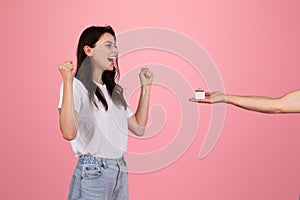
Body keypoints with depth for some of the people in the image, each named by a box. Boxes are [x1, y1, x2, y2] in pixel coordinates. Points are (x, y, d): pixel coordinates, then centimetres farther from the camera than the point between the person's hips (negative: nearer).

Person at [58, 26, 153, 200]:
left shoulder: (114, 90, 15)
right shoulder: (77, 86, -10)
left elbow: (139, 128, 10)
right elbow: (69, 133, -24)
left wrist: (146, 87, 11)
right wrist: (68, 82, -26)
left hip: (121, 171, 7)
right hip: (92, 172, -7)